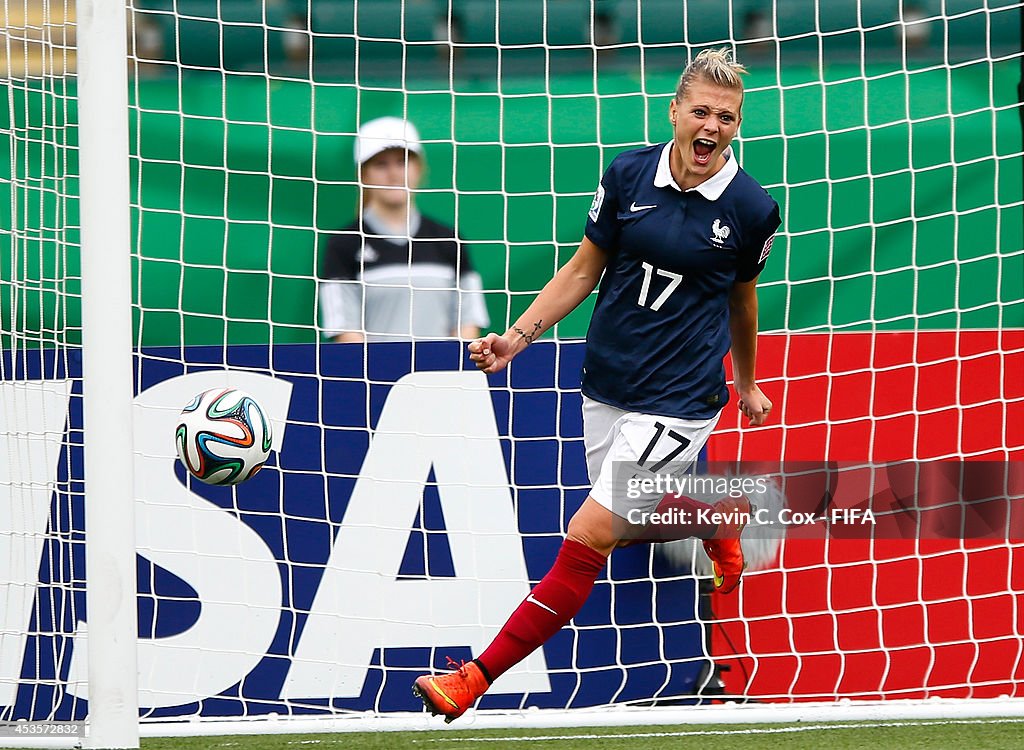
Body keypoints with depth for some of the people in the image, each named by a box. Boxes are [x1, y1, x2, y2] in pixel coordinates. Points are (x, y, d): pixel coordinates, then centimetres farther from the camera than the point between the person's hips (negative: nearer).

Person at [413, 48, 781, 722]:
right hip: (606, 388, 5)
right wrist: (520, 336, -4)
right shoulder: (629, 174, -4)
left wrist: (747, 382, 24)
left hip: (677, 404, -4)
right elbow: (584, 268, 7)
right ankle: (721, 516, 53)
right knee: (630, 523, 21)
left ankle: (477, 679, -10)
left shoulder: (751, 208, -8)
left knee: (587, 537, -12)